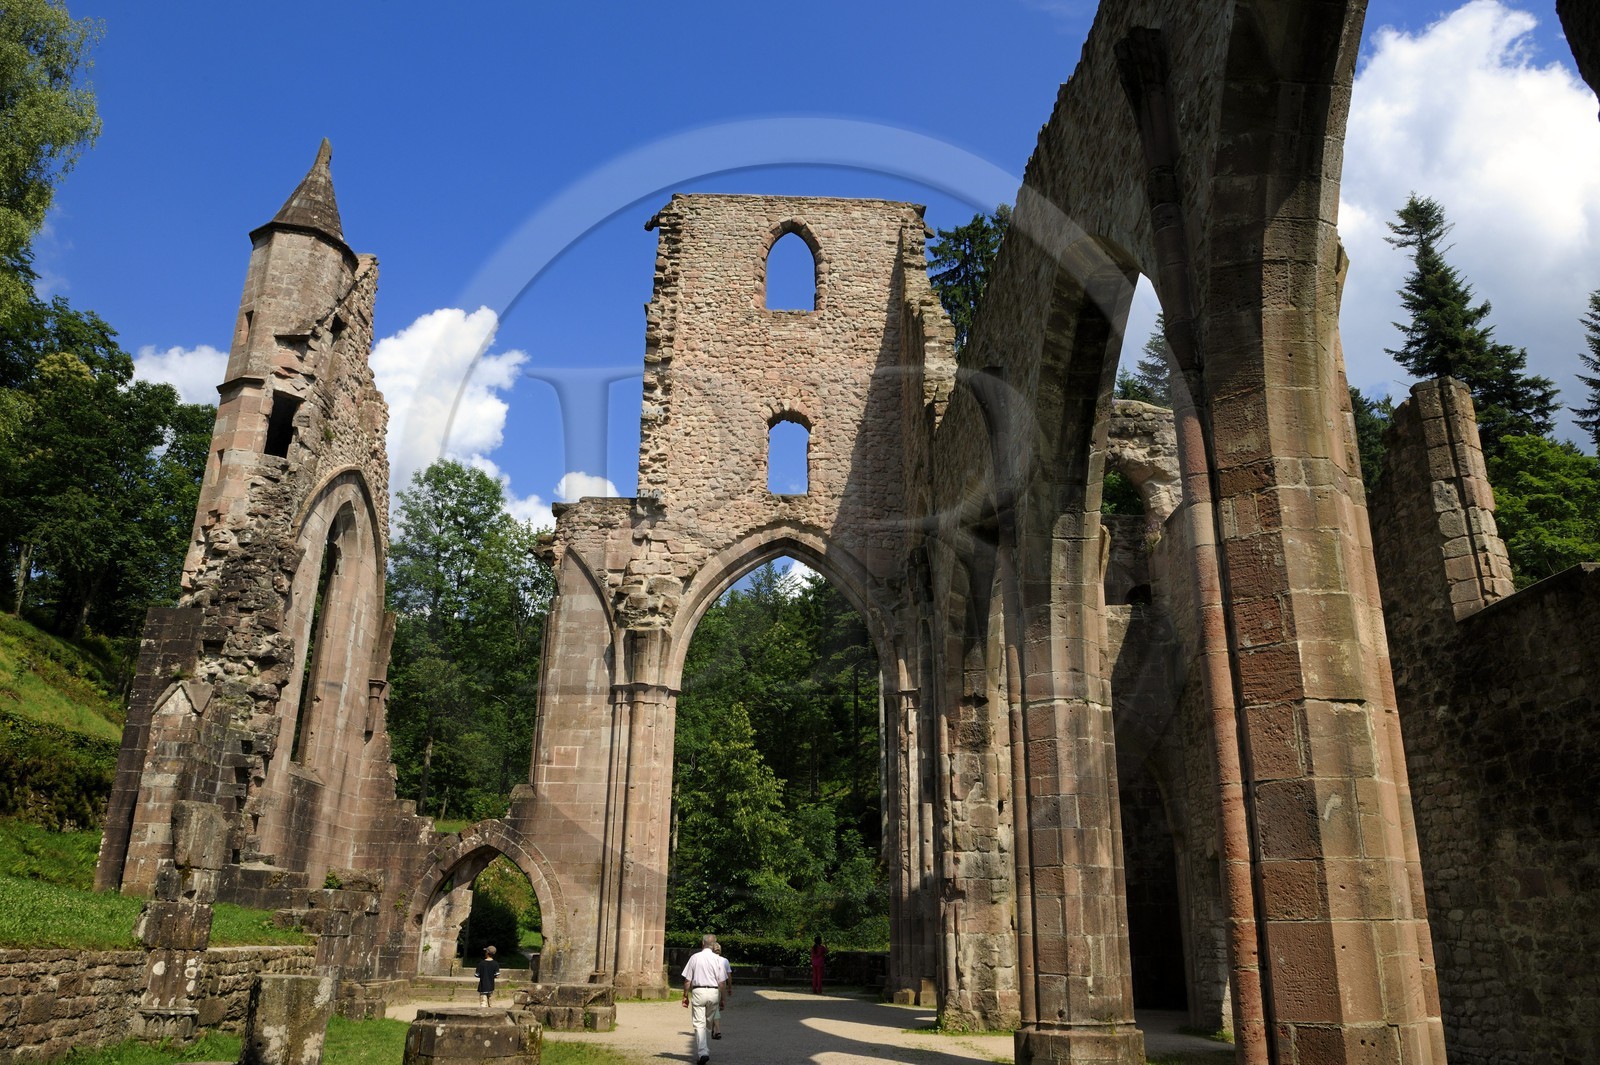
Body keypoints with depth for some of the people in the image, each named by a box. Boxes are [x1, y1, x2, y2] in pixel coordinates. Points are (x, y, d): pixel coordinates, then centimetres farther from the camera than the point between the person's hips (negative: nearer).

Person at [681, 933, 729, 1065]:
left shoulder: (694, 957, 0)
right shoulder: (718, 959, -1)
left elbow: (687, 980, 0)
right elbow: (722, 982, -3)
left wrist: (685, 996, 9)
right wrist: (722, 998, 5)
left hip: (698, 991, -1)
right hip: (713, 993, 1)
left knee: (699, 1023, -1)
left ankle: (702, 1052, -13)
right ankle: (703, 1049, 21)